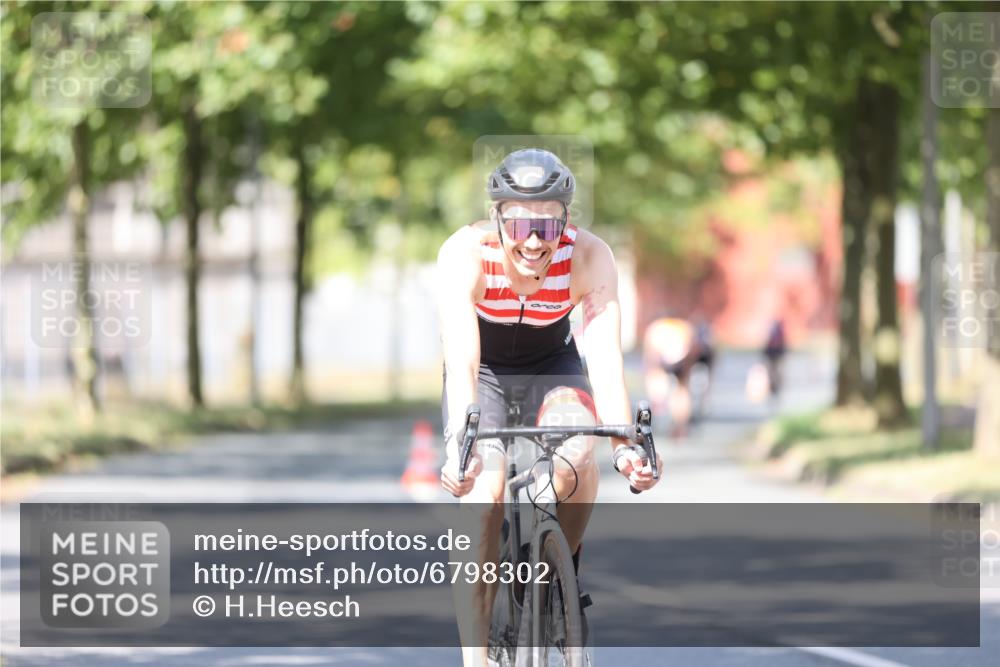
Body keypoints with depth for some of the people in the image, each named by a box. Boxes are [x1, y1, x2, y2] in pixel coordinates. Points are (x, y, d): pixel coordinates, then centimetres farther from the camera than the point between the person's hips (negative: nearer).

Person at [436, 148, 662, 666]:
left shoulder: (590, 257, -28)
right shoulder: (465, 254, -32)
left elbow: (606, 355, -35)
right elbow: (461, 357, -41)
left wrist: (624, 445, -48)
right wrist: (461, 444, -55)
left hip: (552, 367, 1)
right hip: (484, 372, -1)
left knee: (578, 457, -29)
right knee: (481, 496, -22)